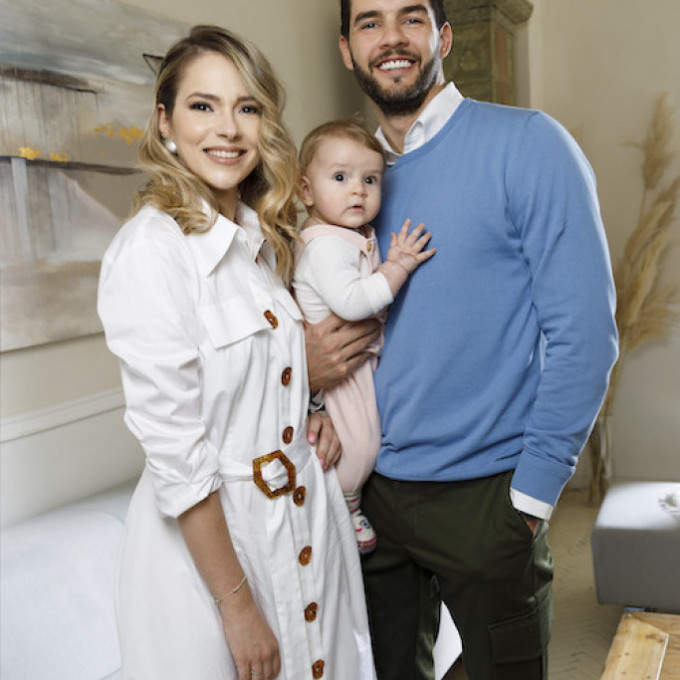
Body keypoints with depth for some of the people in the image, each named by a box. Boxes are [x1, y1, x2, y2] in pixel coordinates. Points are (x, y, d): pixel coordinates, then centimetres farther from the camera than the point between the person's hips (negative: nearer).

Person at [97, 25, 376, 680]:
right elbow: (174, 448, -21)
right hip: (206, 536, -7)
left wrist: (311, 414, 0)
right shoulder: (149, 250, -20)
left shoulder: (262, 238, 4)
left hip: (305, 520, 7)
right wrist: (238, 606, -17)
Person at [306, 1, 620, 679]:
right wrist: (315, 378, -3)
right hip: (372, 488, 5)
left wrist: (531, 491, -13)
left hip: (484, 494, -4)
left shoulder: (527, 144, -10)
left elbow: (584, 332, -14)